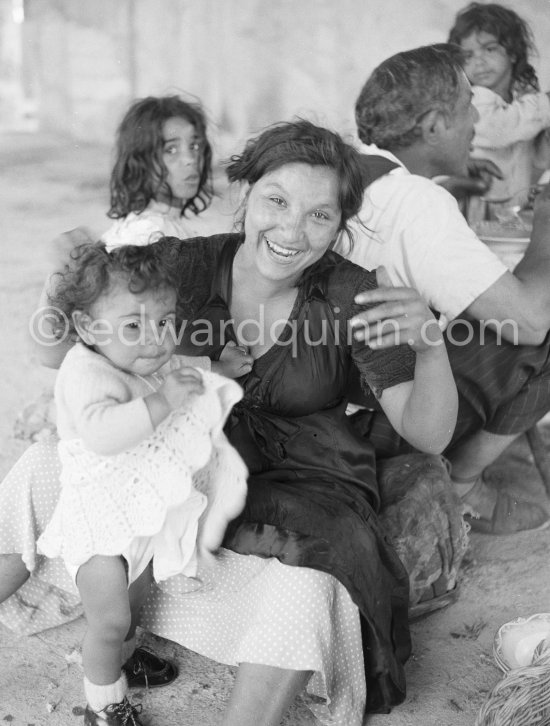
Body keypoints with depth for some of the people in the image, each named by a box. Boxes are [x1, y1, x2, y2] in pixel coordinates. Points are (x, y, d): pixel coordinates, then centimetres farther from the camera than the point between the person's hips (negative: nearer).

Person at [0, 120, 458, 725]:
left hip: (300, 483, -3)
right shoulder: (188, 265, -10)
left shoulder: (353, 296, -14)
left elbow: (428, 437, -14)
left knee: (302, 594, -34)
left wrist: (431, 345, -33)